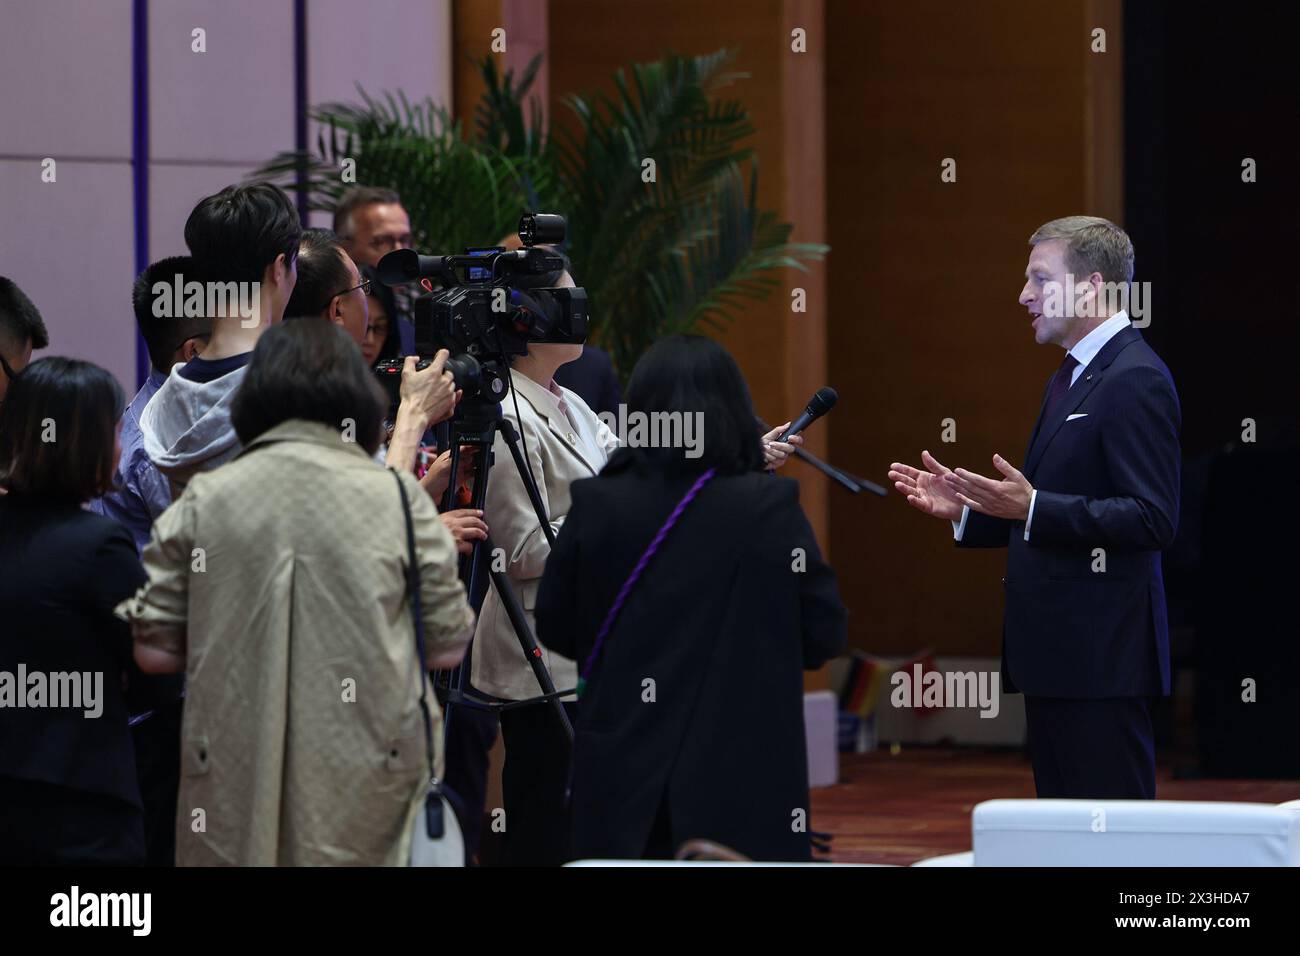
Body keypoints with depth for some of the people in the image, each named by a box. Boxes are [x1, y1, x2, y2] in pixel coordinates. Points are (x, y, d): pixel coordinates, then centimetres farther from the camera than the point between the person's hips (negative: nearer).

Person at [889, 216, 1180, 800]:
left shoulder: (1136, 380, -13)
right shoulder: (1070, 378, 20)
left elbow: (1152, 520, -21)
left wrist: (1032, 506, -26)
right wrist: (963, 508, 11)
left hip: (1101, 658, -10)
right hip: (1057, 652, 11)